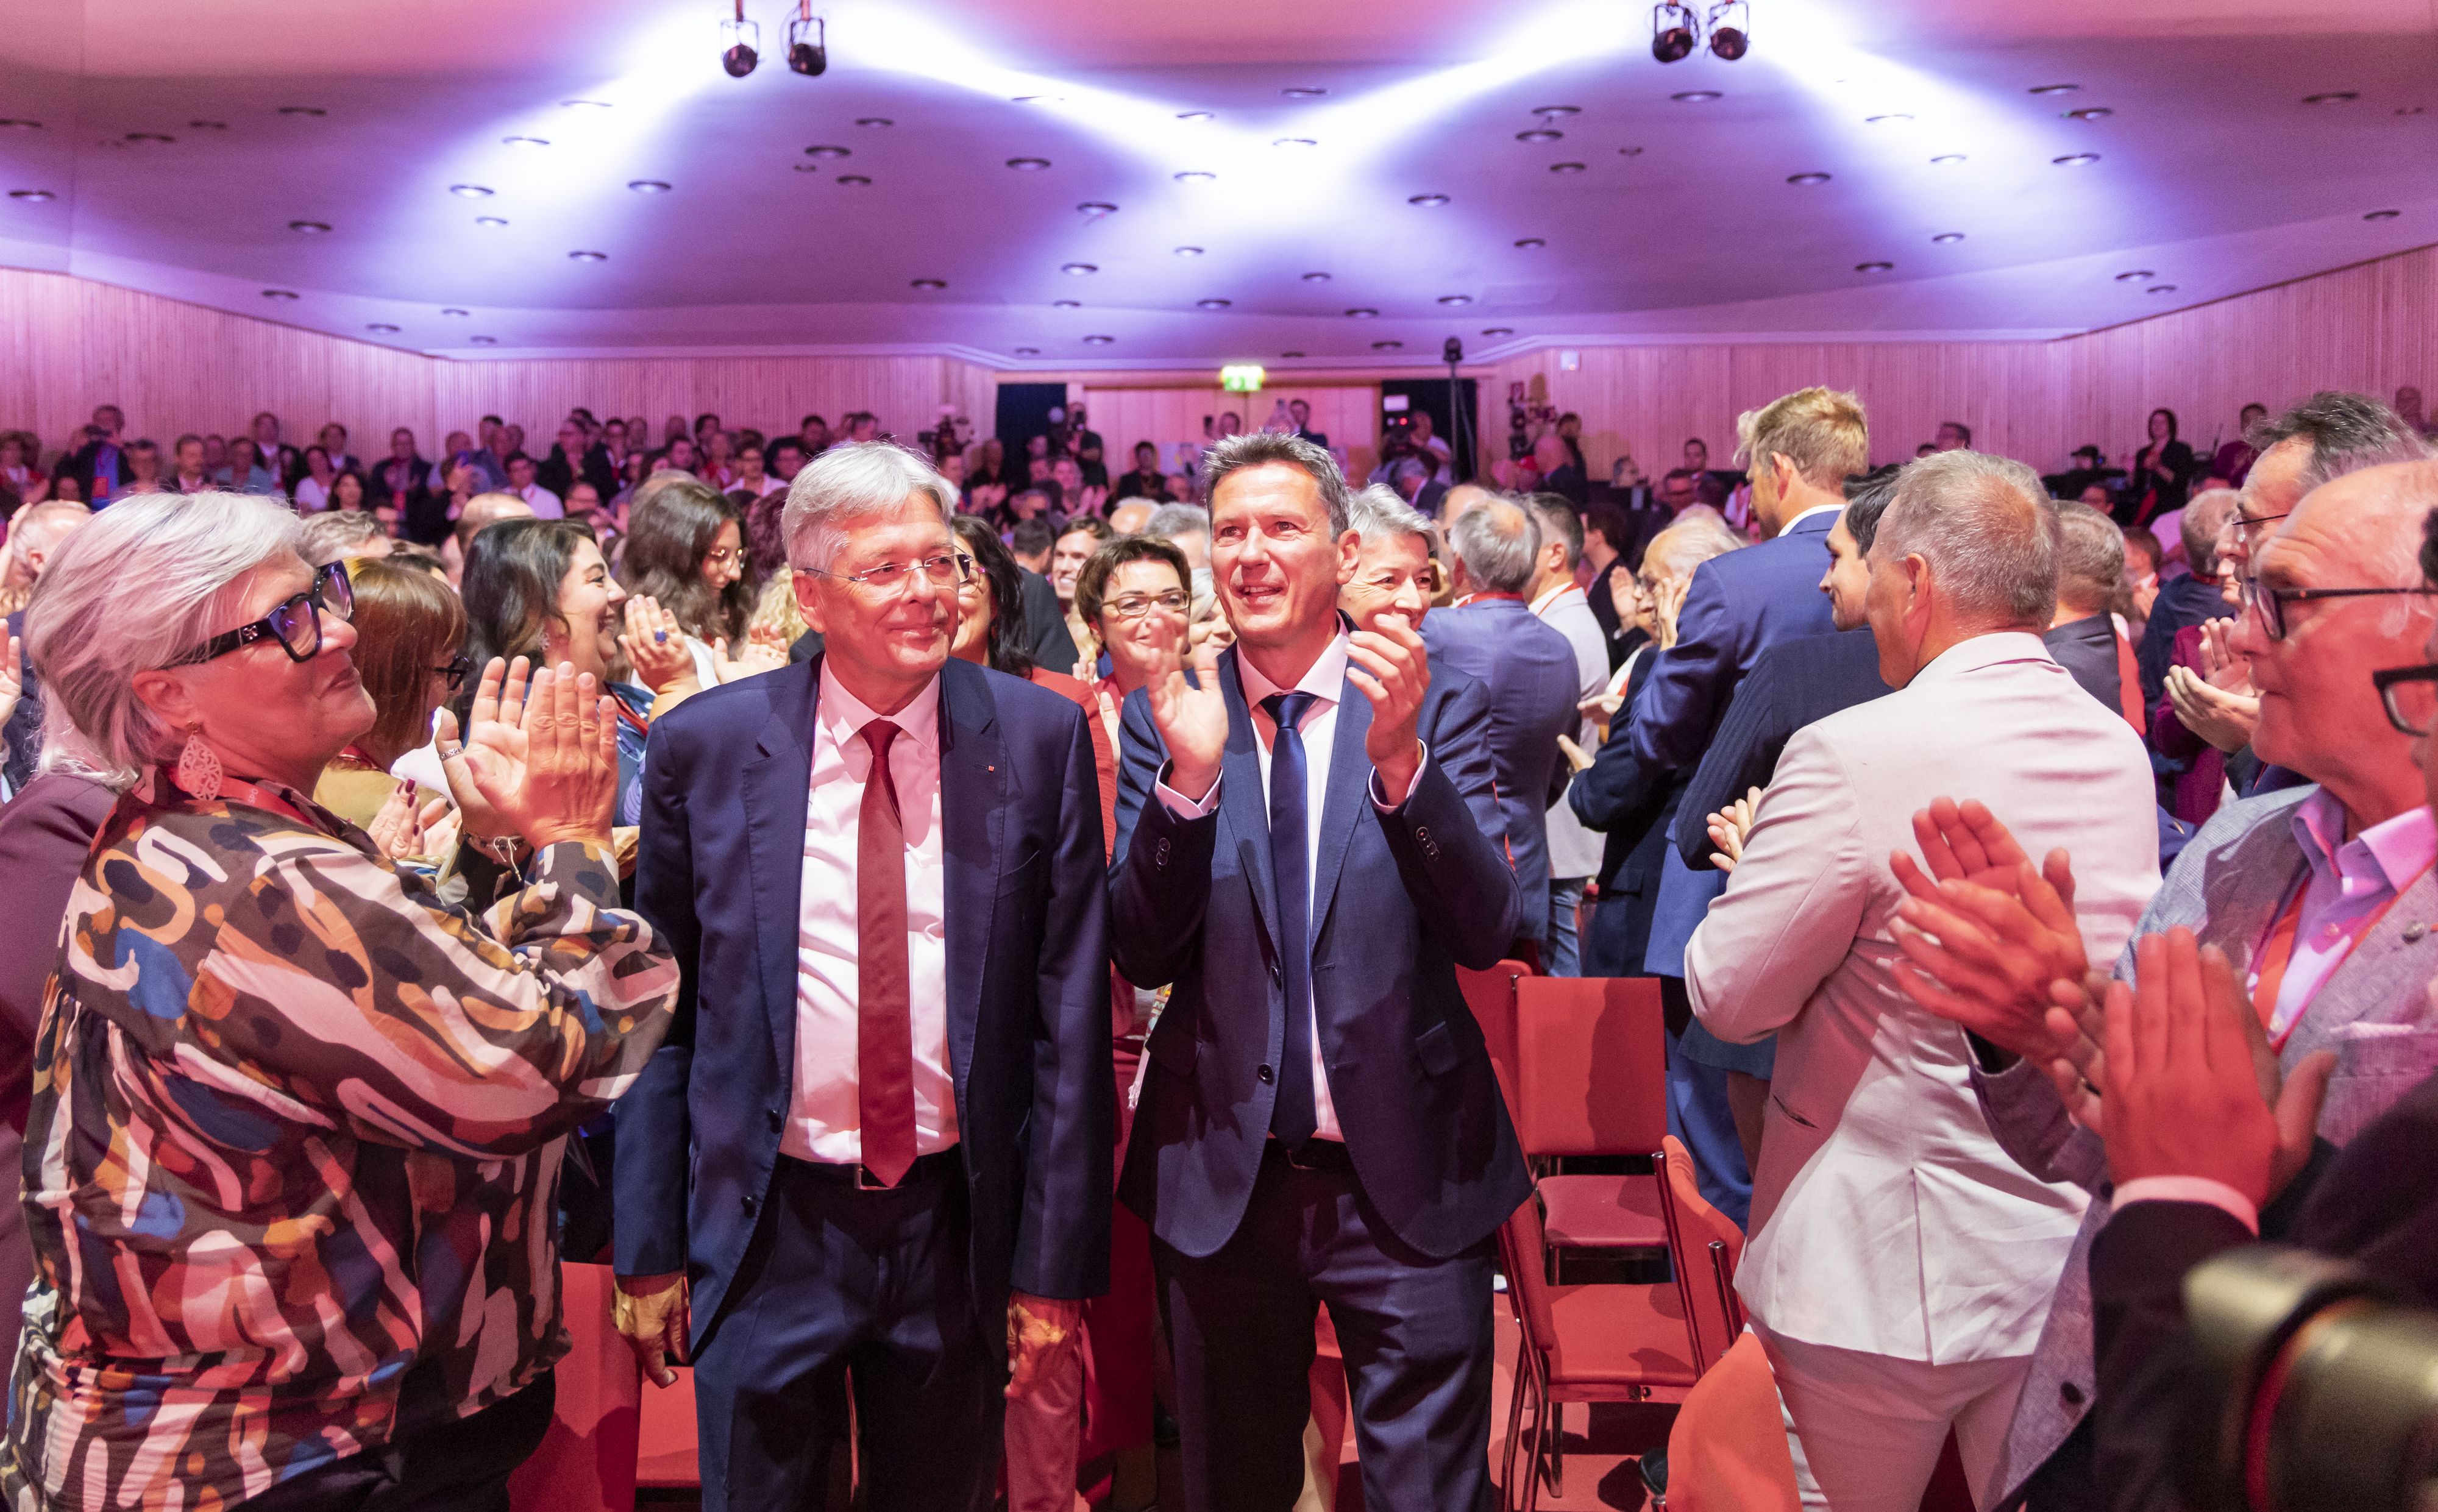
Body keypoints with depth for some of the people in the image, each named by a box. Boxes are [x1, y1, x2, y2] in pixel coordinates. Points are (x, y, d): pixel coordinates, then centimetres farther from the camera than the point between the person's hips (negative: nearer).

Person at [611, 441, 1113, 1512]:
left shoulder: (1039, 737, -6)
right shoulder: (702, 747, -5)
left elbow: (1071, 1011, -4)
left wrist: (1054, 1260, -4)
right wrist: (648, 1248, 2)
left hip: (956, 1223, 1)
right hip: (766, 1225, 0)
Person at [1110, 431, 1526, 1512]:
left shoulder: (1438, 708, -4)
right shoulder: (1161, 716, -1)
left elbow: (1486, 934, -13)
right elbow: (1141, 956, -7)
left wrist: (1400, 759, -27)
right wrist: (1187, 779, -22)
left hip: (1406, 1178, -1)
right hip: (1219, 1178, 2)